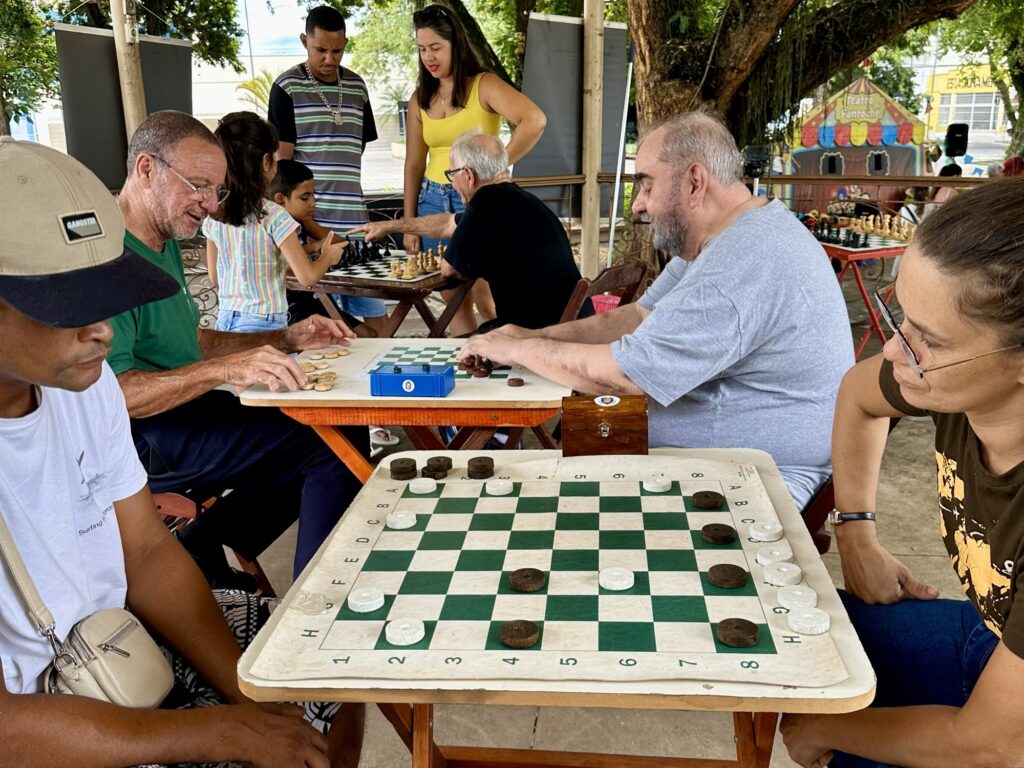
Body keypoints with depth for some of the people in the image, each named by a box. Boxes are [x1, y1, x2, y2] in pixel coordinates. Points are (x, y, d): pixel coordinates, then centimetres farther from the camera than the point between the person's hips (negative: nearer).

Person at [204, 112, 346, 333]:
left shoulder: (213, 217, 2)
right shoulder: (273, 216, -15)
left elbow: (215, 279, 13)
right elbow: (307, 276, -14)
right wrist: (327, 257, 8)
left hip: (225, 321, 6)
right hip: (263, 325, -6)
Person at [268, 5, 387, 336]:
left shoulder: (357, 87, 12)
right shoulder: (287, 87, -1)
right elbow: (280, 162, -5)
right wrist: (309, 225, -12)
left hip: (354, 222, 4)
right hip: (308, 222, -4)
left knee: (375, 315, 6)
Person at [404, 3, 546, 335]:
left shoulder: (483, 85, -6)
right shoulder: (420, 98, 10)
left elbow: (535, 121, -21)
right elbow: (414, 163, 11)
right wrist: (409, 224, 6)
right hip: (433, 202, 5)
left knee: (487, 301, -5)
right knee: (453, 300, 9)